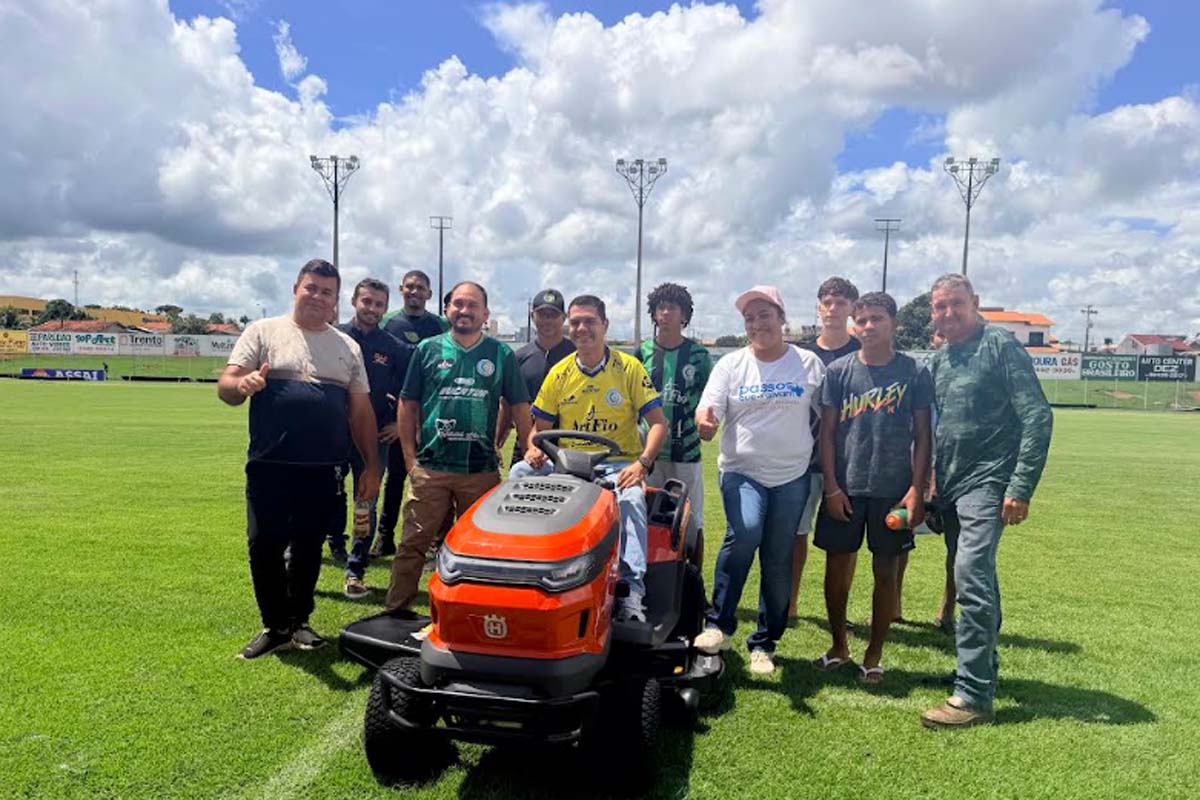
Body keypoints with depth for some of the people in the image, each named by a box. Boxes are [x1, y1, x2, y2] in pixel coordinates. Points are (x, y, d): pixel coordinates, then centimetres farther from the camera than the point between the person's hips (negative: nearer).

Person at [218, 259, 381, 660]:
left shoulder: (348, 347, 13)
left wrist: (371, 466, 8)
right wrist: (242, 384, -27)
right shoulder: (263, 332, 5)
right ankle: (275, 625, 19)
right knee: (264, 548, 2)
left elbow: (361, 411, 13)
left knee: (309, 549, 10)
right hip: (269, 468, -2)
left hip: (324, 471, 2)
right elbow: (225, 386, -2)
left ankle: (298, 621, 26)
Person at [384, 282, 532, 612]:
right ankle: (396, 609, 13)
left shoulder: (501, 355, 6)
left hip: (482, 470, 1)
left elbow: (519, 408, 9)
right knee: (413, 543, 1)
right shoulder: (428, 350, 6)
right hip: (430, 468, 0)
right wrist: (410, 458, 1)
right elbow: (408, 404, 7)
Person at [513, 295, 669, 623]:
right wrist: (533, 449, -11)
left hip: (618, 464, -3)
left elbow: (658, 423, -3)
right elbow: (541, 427, 13)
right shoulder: (560, 373, 9)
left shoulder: (629, 368, 1)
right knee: (520, 473, -21)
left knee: (632, 499, -34)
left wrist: (642, 463, -20)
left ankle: (632, 591, -34)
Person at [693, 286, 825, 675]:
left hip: (792, 476, 1)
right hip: (742, 471, -1)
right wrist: (705, 423, -29)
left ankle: (764, 644, 22)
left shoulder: (809, 364, 3)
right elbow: (707, 415, -5)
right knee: (744, 532, -27)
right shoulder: (731, 364, 3)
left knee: (779, 563, 5)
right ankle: (719, 624, -11)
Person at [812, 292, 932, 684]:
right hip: (845, 487, 1)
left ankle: (874, 655, 22)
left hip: (893, 489, -1)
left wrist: (916, 490, -6)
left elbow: (922, 435, 1)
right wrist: (832, 487, -4)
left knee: (885, 570, 6)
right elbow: (827, 431, 2)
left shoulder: (914, 373, 0)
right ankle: (838, 646, 27)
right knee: (837, 566, 8)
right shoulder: (838, 371, 2)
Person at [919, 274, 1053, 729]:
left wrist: (1021, 488, -16)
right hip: (950, 487, 7)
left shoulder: (1000, 346, -7)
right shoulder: (939, 360, 14)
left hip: (987, 485, -7)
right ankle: (985, 668, 30)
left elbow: (1038, 417, -11)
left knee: (972, 580, -15)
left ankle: (973, 695, -10)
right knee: (976, 582, 16)